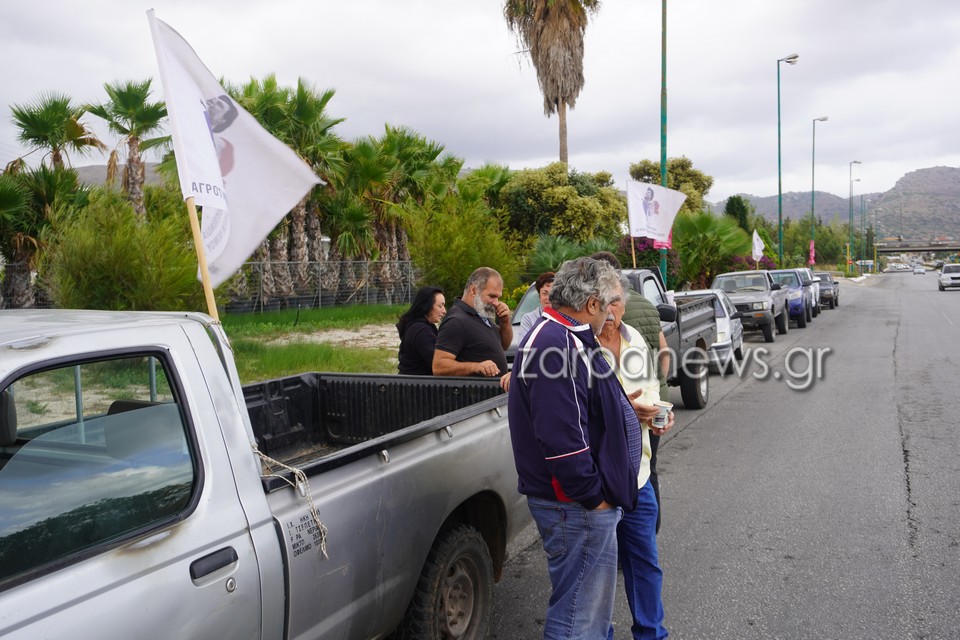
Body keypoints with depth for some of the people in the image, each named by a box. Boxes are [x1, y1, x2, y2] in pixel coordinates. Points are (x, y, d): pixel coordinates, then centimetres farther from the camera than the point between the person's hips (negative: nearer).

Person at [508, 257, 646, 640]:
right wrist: (593, 496, -20)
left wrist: (624, 408, 13)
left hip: (588, 504, 11)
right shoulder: (555, 346, -23)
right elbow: (560, 437, -28)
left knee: (593, 607, 23)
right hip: (578, 507, -11)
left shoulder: (567, 338, 13)